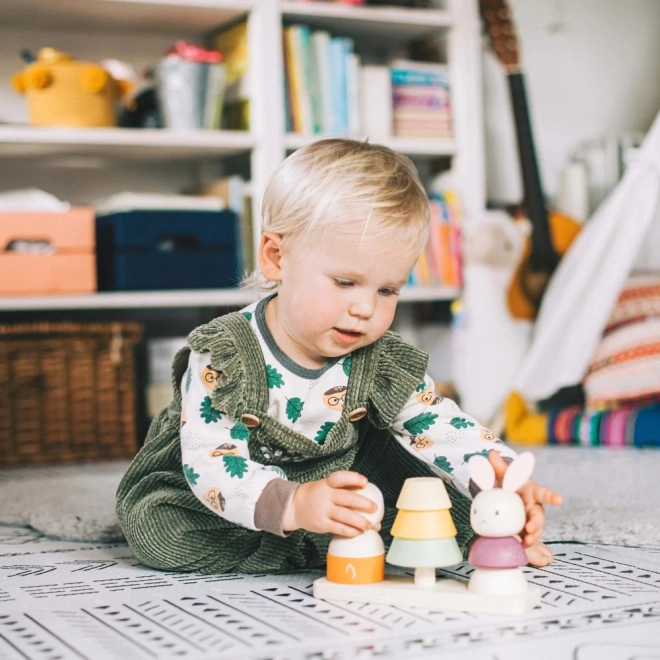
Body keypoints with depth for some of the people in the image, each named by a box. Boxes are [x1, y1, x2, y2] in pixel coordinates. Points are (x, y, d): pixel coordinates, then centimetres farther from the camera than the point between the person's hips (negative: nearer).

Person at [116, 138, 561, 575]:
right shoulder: (221, 359, -28)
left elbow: (447, 432, -14)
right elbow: (211, 465, -36)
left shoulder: (385, 365, -14)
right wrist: (292, 505, -54)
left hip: (337, 482, 2)